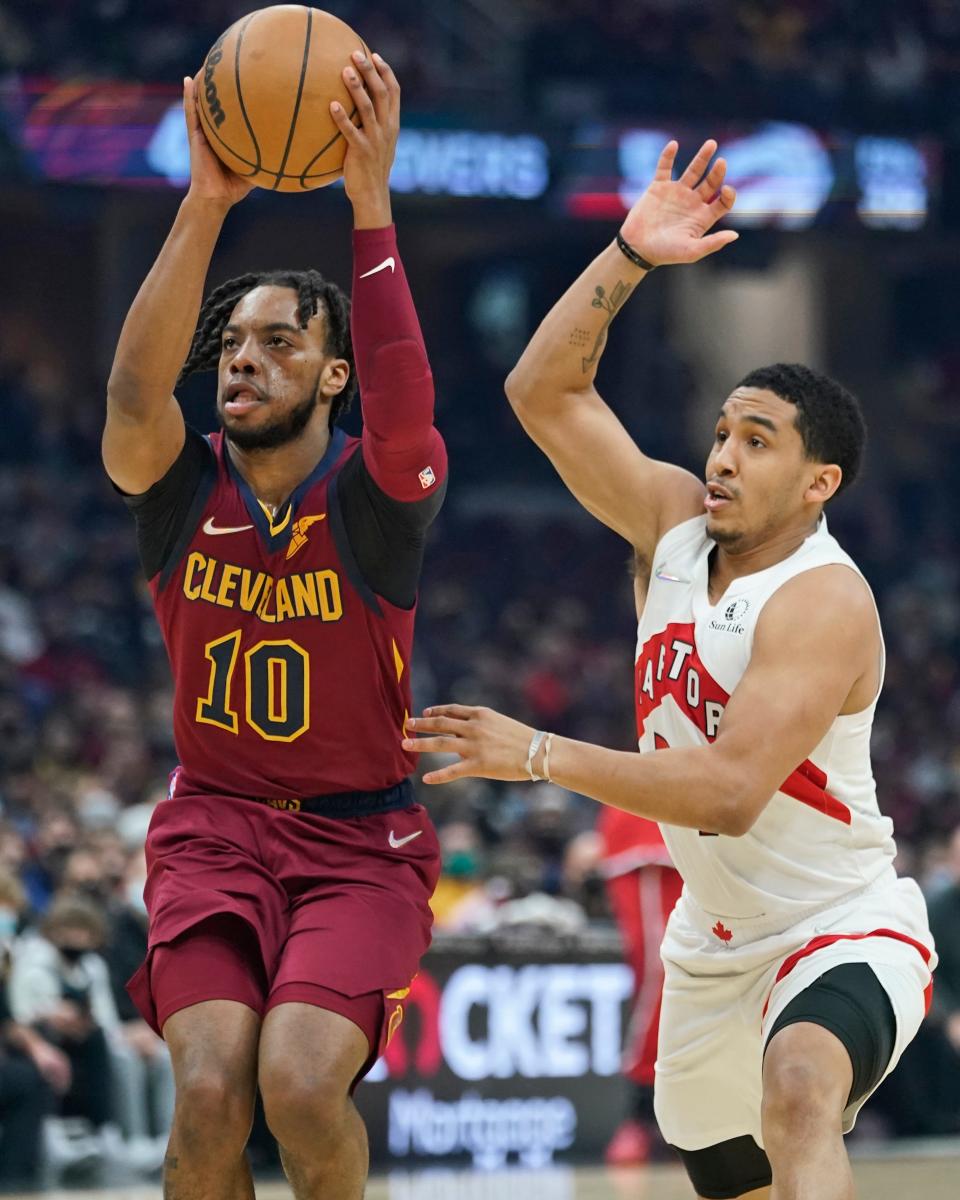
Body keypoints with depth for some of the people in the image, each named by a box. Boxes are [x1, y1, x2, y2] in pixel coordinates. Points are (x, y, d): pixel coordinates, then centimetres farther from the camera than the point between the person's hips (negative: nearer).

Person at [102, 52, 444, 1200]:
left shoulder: (376, 491, -8)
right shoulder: (181, 486, -3)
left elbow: (404, 412, -32)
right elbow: (133, 390, -25)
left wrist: (371, 204, -40)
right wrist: (205, 204, -35)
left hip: (362, 843, -2)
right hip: (214, 828, 2)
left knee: (301, 1082, -24)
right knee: (211, 1092, -22)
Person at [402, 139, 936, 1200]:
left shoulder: (822, 600, -23)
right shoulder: (675, 522, -1)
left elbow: (729, 792, -32)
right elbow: (543, 392, -1)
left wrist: (539, 756, -28)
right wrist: (627, 259, -13)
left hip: (842, 932, -9)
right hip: (715, 942, 9)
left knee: (799, 1092, -39)